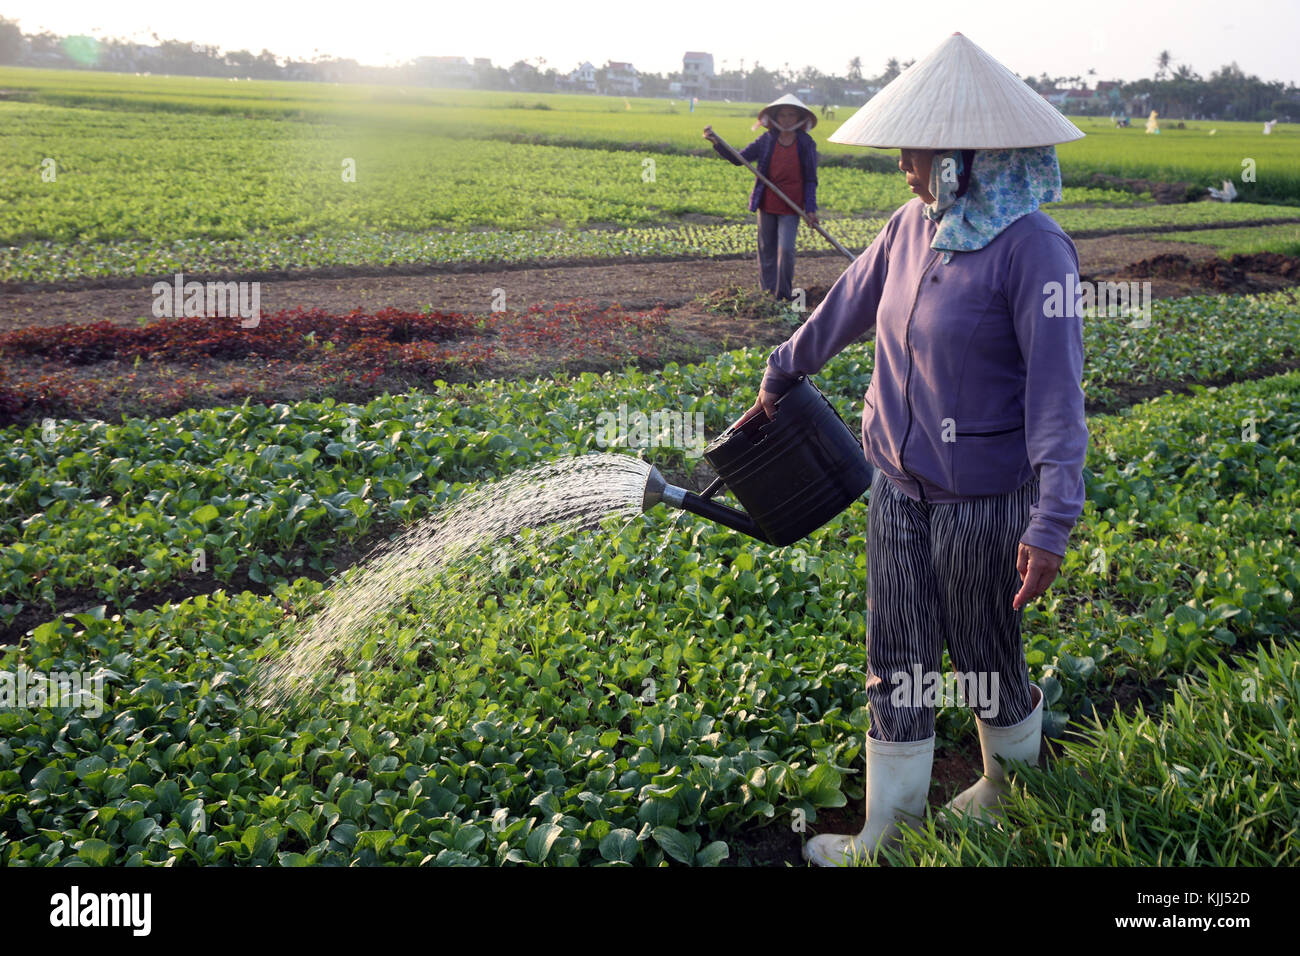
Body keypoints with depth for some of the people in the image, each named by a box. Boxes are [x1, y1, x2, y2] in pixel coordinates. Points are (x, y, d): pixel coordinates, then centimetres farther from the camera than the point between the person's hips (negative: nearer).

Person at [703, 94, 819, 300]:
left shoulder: (806, 144, -3)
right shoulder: (766, 141, 1)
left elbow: (811, 180, 2)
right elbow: (738, 158, 0)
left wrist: (811, 208, -4)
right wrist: (717, 143, -13)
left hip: (791, 207, -3)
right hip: (766, 204, 3)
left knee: (786, 249, -12)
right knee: (767, 250, 9)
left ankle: (784, 295, 4)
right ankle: (768, 293, 22)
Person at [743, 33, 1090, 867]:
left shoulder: (1031, 248, -19)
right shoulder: (911, 229, 2)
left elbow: (1057, 390, -23)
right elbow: (846, 310, 18)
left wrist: (1052, 522, -28)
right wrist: (781, 374, 32)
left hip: (983, 496, -6)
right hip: (900, 483, 7)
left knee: (985, 657, 13)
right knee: (897, 662, 13)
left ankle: (1011, 788, 43)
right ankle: (890, 832, 28)